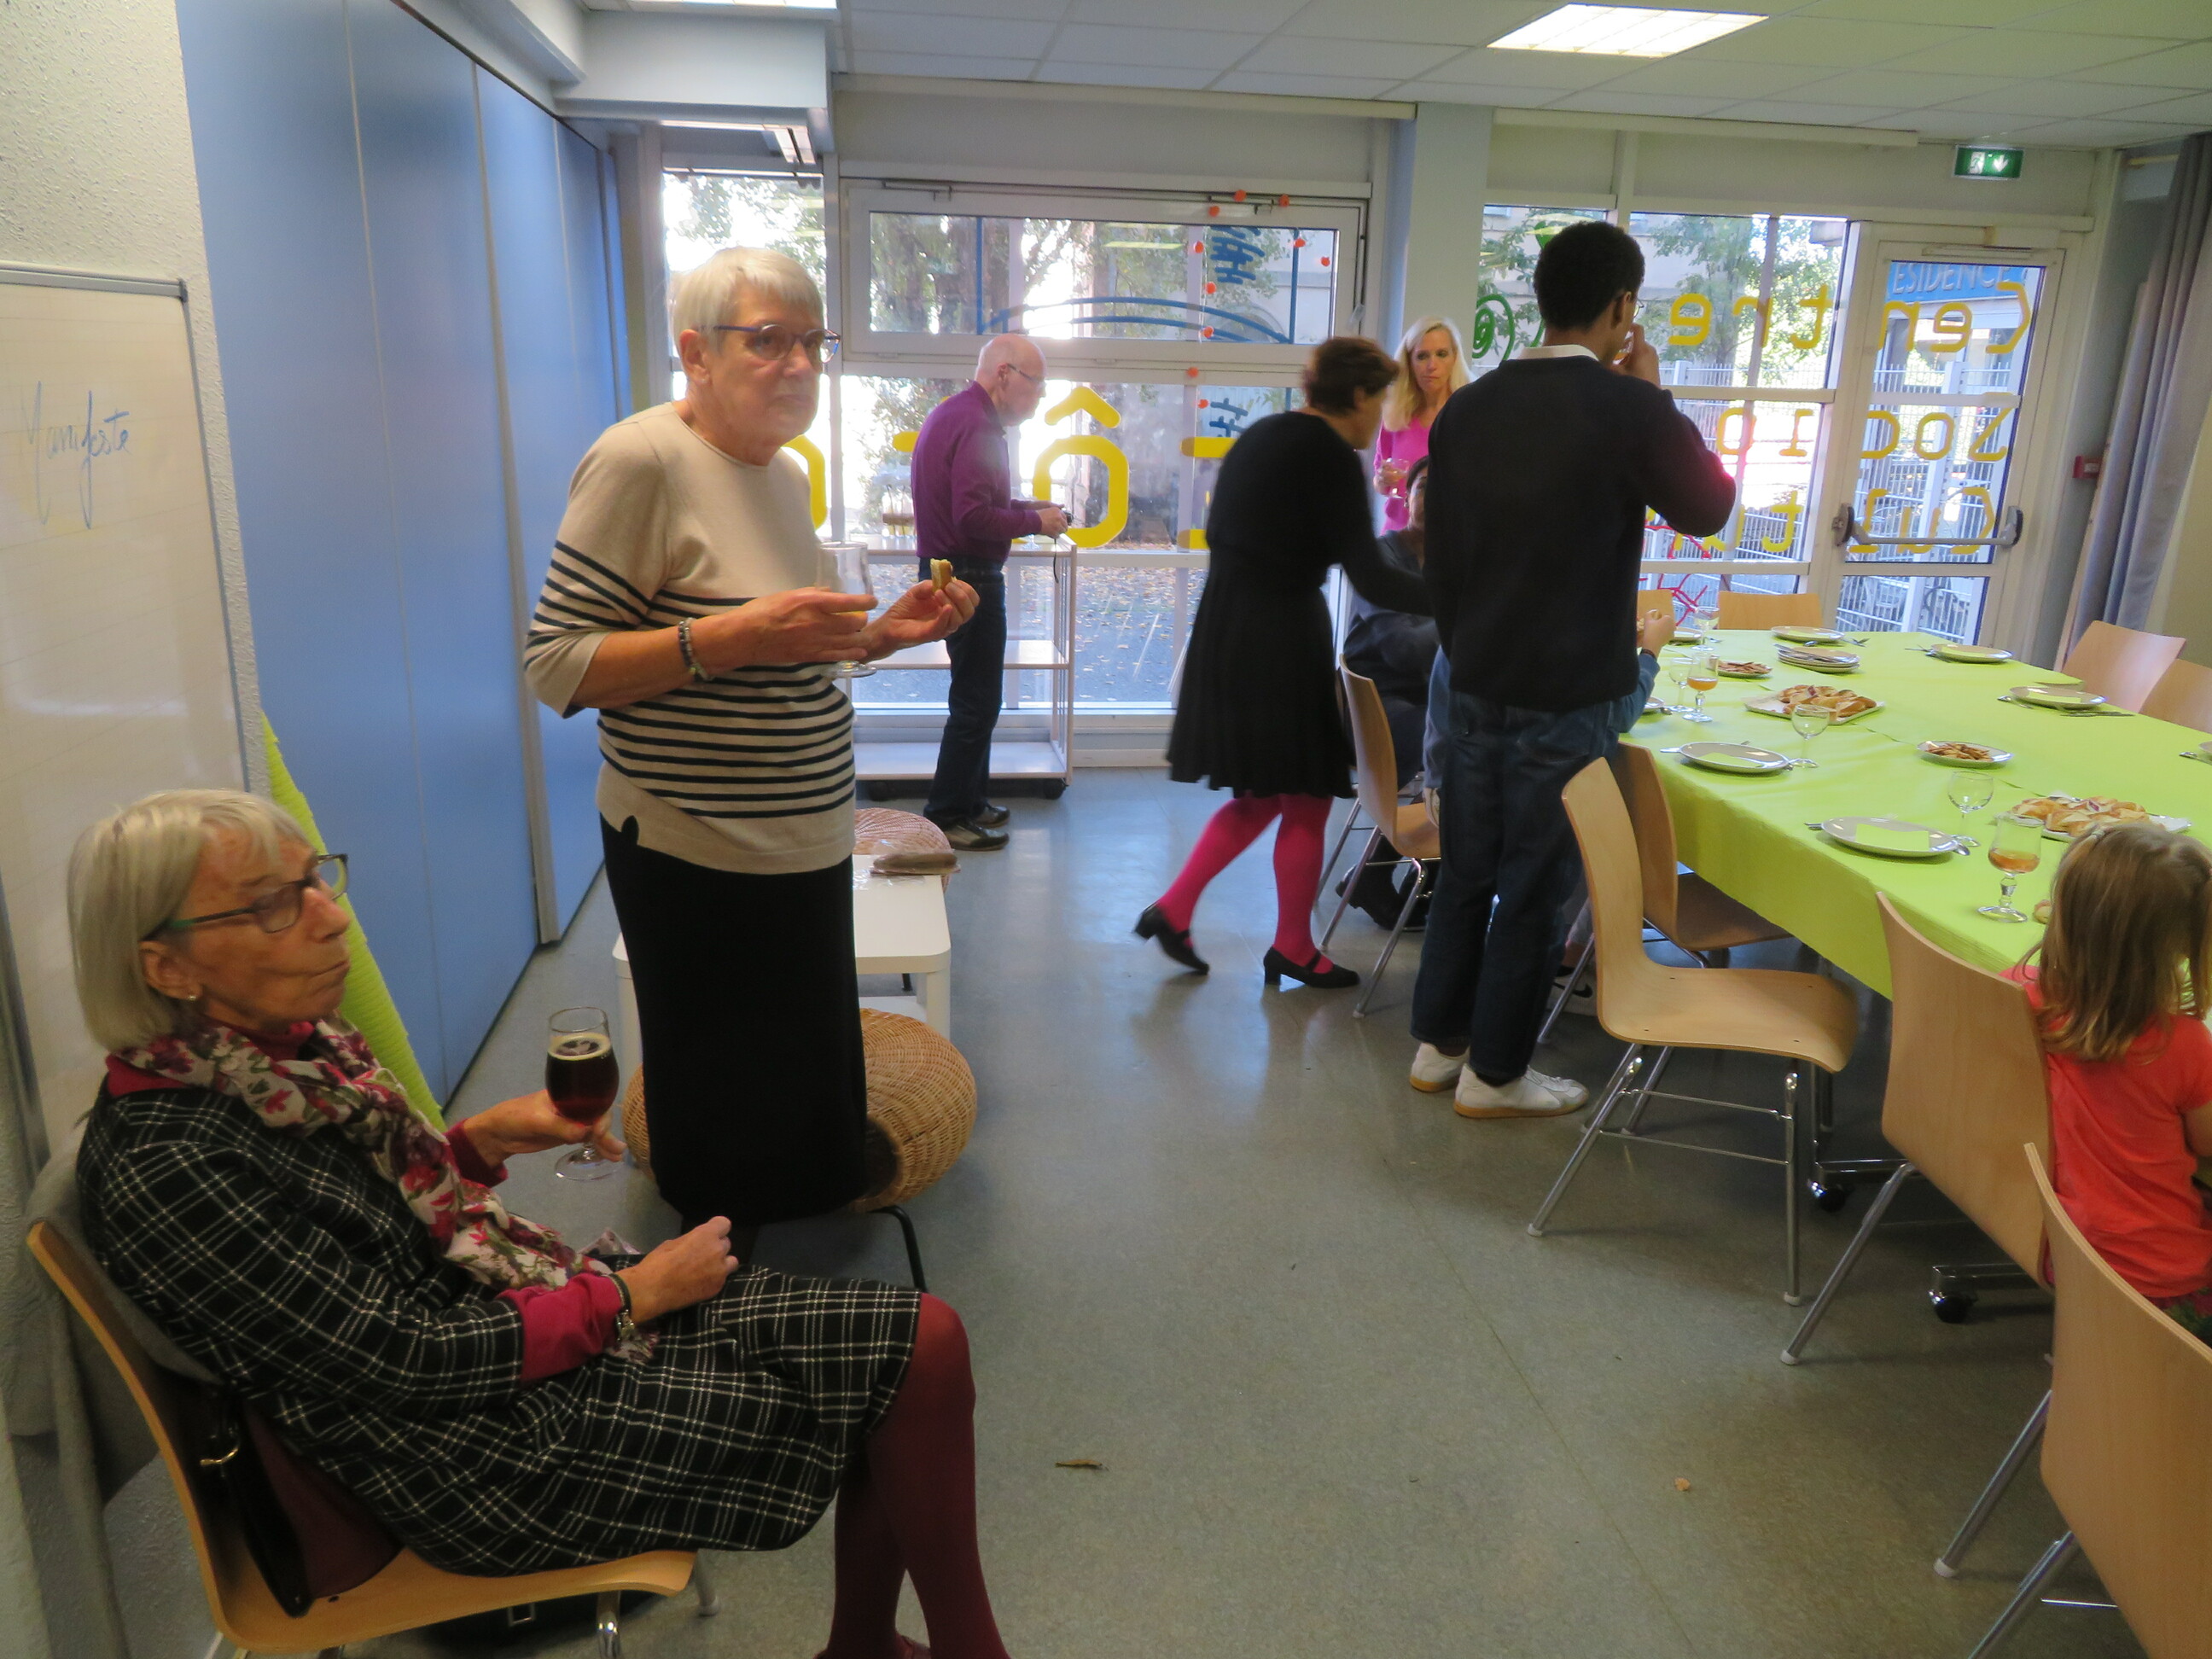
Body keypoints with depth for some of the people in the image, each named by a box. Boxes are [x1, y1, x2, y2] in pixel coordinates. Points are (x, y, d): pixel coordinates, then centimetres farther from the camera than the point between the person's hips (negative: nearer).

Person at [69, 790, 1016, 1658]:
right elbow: (409, 1360, -20)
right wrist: (635, 1293, -13)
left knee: (921, 1339, -2)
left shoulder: (283, 1049, 3)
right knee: (915, 1356, -8)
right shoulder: (165, 1163, -22)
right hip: (491, 1459, -8)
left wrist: (482, 1140, -2)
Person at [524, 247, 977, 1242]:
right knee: (725, 1120, 7)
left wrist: (882, 633, 4)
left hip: (804, 848, 8)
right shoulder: (641, 459, -15)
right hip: (696, 860, -8)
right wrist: (734, 634, -28)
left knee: (808, 1086, 19)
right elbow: (556, 665, -18)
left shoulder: (785, 471, 11)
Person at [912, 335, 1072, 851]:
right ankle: (945, 817, 3)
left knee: (975, 697, 19)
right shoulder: (976, 426, -18)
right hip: (971, 577, -11)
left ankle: (970, 802, 28)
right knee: (976, 702, -3)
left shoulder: (949, 414, 15)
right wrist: (1035, 521, -12)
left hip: (947, 571, 11)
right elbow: (974, 518, -25)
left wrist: (1024, 505, 11)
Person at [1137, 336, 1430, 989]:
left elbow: (1221, 534, 19)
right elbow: (1369, 576, -18)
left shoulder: (1259, 437, 12)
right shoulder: (1331, 457, -12)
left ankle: (1172, 909, 18)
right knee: (1305, 801, 6)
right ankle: (1293, 950, 18)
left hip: (1225, 633, 9)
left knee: (1262, 793, 19)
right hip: (1281, 639, -9)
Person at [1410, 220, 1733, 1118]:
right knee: (1533, 884, 6)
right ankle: (1494, 1073, 18)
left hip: (1477, 681, 6)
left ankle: (1438, 1045, 28)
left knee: (1466, 870, 16)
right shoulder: (1630, 409, -14)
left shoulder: (1466, 407, 4)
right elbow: (1709, 507, 3)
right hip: (1572, 694, -5)